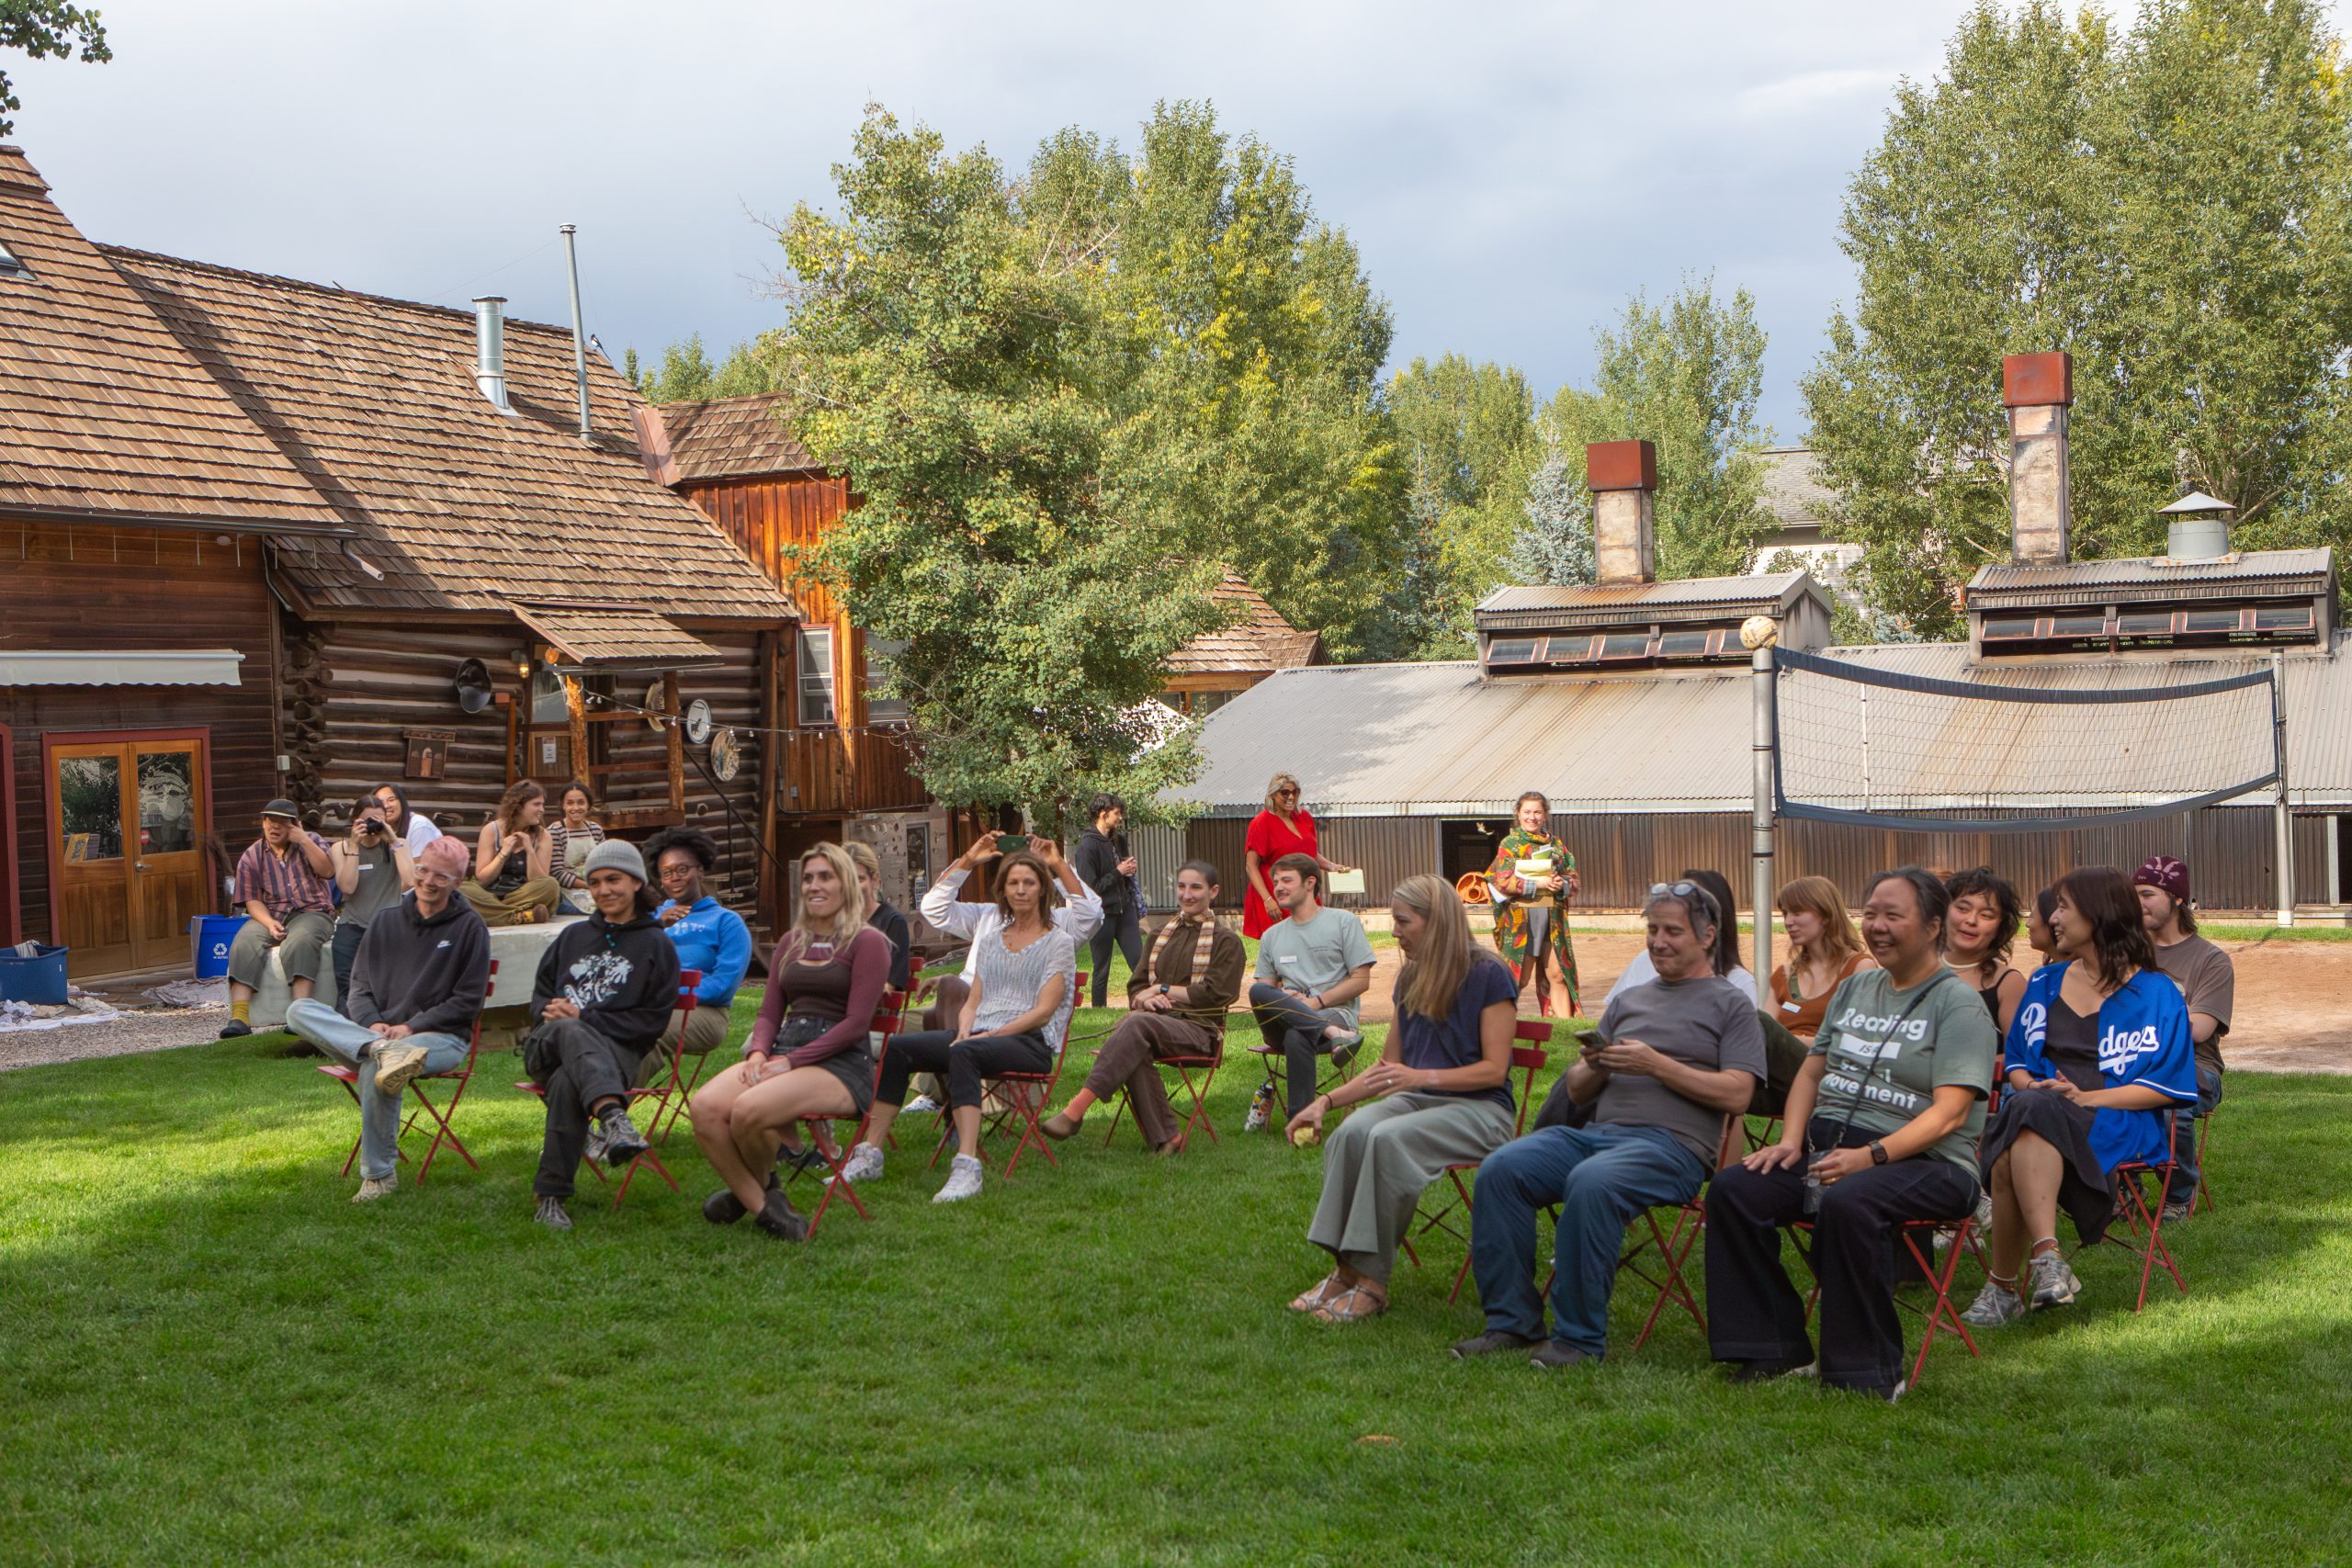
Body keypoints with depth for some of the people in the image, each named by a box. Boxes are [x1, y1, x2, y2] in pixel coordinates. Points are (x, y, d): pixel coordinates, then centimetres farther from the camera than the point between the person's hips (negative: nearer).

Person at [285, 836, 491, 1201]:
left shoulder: (470, 927, 3)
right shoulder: (387, 919, 15)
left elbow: (468, 1002, -3)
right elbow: (359, 986, 12)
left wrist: (411, 1027, -13)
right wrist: (372, 1024, -9)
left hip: (442, 1038, -5)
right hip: (371, 1032, 5)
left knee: (374, 1069, -37)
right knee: (299, 1010, -18)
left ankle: (379, 1175, -25)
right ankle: (383, 1049, -40)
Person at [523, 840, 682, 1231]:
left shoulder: (656, 945, 10)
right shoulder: (574, 935, 25)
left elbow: (654, 1021, 1)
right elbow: (540, 992, 26)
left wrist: (585, 1018, -8)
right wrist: (549, 1012, 0)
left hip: (615, 1051, -3)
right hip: (548, 1046, 3)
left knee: (567, 1082, -40)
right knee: (568, 1031, -38)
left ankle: (551, 1196, -41)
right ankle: (614, 1118, -64)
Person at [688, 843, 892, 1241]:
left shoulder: (867, 942, 0)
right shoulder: (791, 943, 22)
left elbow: (856, 1023, -9)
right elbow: (769, 1012, 19)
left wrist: (790, 1061, -15)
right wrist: (759, 1052, -5)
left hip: (841, 1063, -6)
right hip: (783, 1051, 6)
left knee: (749, 1110, -33)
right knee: (705, 1107, -24)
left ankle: (753, 1189, 0)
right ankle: (763, 1207, -12)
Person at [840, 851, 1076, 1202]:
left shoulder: (1059, 942, 4)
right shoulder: (990, 939, 23)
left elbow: (1044, 1011, -6)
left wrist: (989, 1035, -14)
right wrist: (964, 1030, -4)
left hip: (1031, 1042, -6)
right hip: (980, 1036, 6)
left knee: (964, 1054, -39)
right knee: (897, 1048, -17)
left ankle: (967, 1168, -51)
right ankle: (870, 1155, -18)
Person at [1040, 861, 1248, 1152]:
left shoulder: (1226, 942, 9)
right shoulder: (1160, 935, 25)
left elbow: (1214, 994, -3)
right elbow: (1135, 986, 18)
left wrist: (1163, 990, -4)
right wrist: (1146, 998, -6)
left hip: (1198, 1029, -4)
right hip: (1156, 1021, 4)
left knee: (1137, 1023, -36)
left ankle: (1077, 1108, -46)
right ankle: (1165, 1136, -33)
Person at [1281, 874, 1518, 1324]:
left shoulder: (1488, 975, -7)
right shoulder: (1411, 979, 14)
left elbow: (1495, 1069, -11)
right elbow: (1388, 1068, 20)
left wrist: (1422, 1076, -22)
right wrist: (1325, 1101, 9)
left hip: (1479, 1107, -6)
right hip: (1419, 1100, 6)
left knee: (1388, 1137, -34)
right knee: (1352, 1131, -27)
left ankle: (1371, 1282, -28)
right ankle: (1345, 1269, -28)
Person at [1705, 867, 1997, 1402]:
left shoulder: (1958, 1006, -3)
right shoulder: (1855, 988, 19)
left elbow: (1949, 1114, -14)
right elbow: (1812, 1072, 22)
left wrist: (1870, 1156, -24)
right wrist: (1791, 1141, 3)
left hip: (1923, 1160, -7)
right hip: (1825, 1145, 7)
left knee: (1846, 1203, -38)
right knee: (1733, 1189, -17)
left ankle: (1868, 1375, -23)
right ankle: (1772, 1350, -9)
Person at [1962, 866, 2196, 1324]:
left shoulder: (2156, 994, 6)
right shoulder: (2044, 984, 23)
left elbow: (2168, 1086, 0)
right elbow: (2016, 1060, 23)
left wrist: (2084, 1098, -12)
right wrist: (2029, 1086, -2)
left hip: (2117, 1123, -4)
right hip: (2036, 1107, 4)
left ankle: (2003, 1286, -36)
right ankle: (2046, 1256, -42)